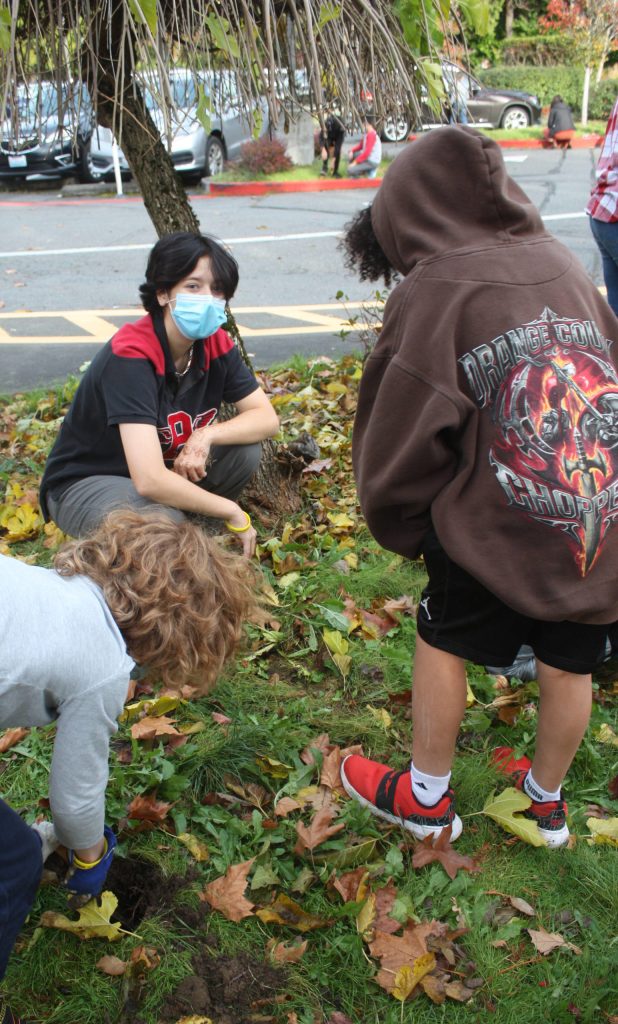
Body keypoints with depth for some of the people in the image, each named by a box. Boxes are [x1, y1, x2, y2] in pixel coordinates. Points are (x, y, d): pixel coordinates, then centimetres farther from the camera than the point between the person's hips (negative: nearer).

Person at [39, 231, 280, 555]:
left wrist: (207, 435, -26)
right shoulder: (131, 356, -31)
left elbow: (267, 418, -6)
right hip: (84, 484, -7)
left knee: (245, 450, -15)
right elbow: (150, 481, -39)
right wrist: (231, 512, -27)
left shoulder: (216, 343, -9)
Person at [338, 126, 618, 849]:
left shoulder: (433, 291, -8)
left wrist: (401, 526, 11)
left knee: (443, 641, 17)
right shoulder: (560, 261, 8)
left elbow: (405, 433, -6)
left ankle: (427, 797, 33)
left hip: (500, 527, -5)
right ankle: (546, 800, 44)